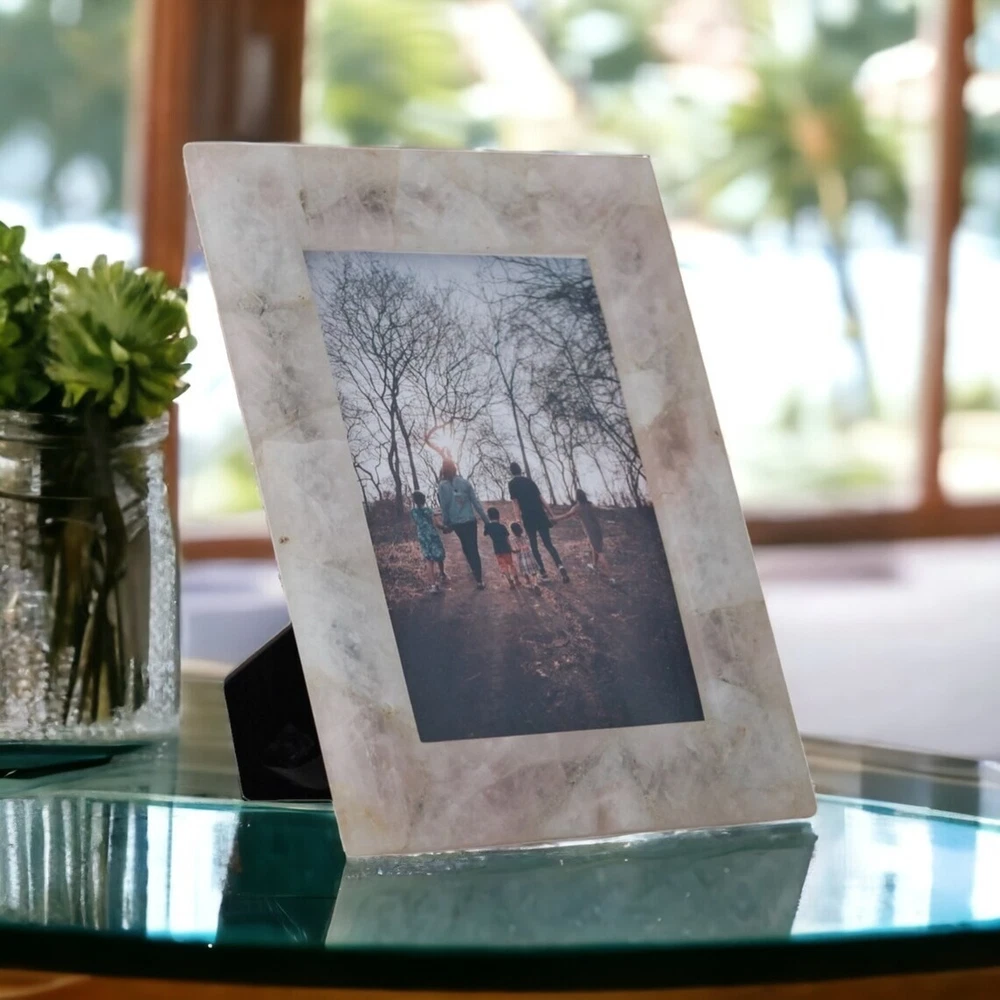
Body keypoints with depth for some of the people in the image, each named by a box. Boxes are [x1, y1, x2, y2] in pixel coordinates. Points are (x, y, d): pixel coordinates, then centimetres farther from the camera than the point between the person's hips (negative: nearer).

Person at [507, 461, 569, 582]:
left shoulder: (512, 484, 0)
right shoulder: (528, 481, 13)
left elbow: (516, 502, -8)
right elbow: (541, 499, 12)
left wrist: (519, 520, -11)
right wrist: (549, 514, 15)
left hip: (528, 517, -3)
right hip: (540, 514, 3)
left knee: (534, 546, 9)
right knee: (548, 543, 2)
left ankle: (543, 572, 4)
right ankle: (560, 566, -18)